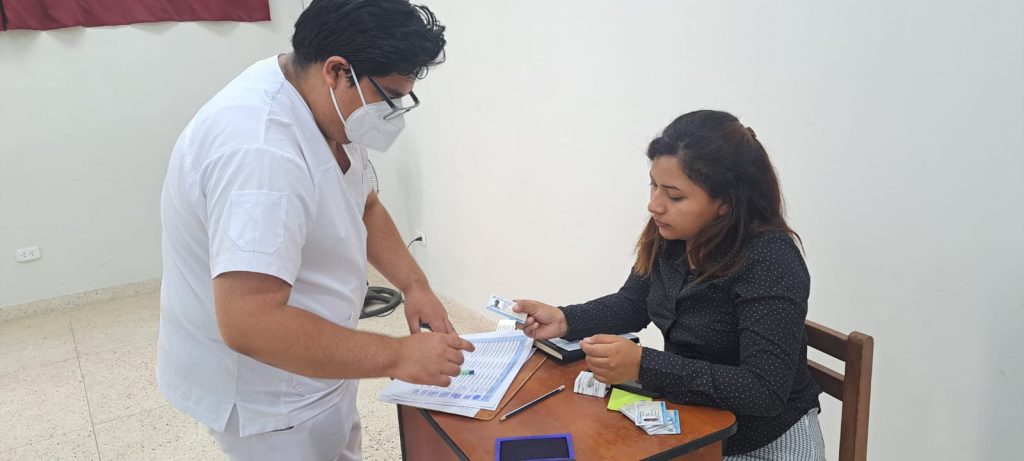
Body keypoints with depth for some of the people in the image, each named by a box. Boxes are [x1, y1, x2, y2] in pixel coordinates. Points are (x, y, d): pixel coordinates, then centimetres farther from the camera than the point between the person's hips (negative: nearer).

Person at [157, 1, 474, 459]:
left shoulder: (325, 106, -4)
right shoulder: (260, 151, -34)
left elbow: (364, 206, 10)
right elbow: (250, 325, -38)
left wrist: (415, 284, -4)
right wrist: (398, 356, -30)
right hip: (263, 391, -8)